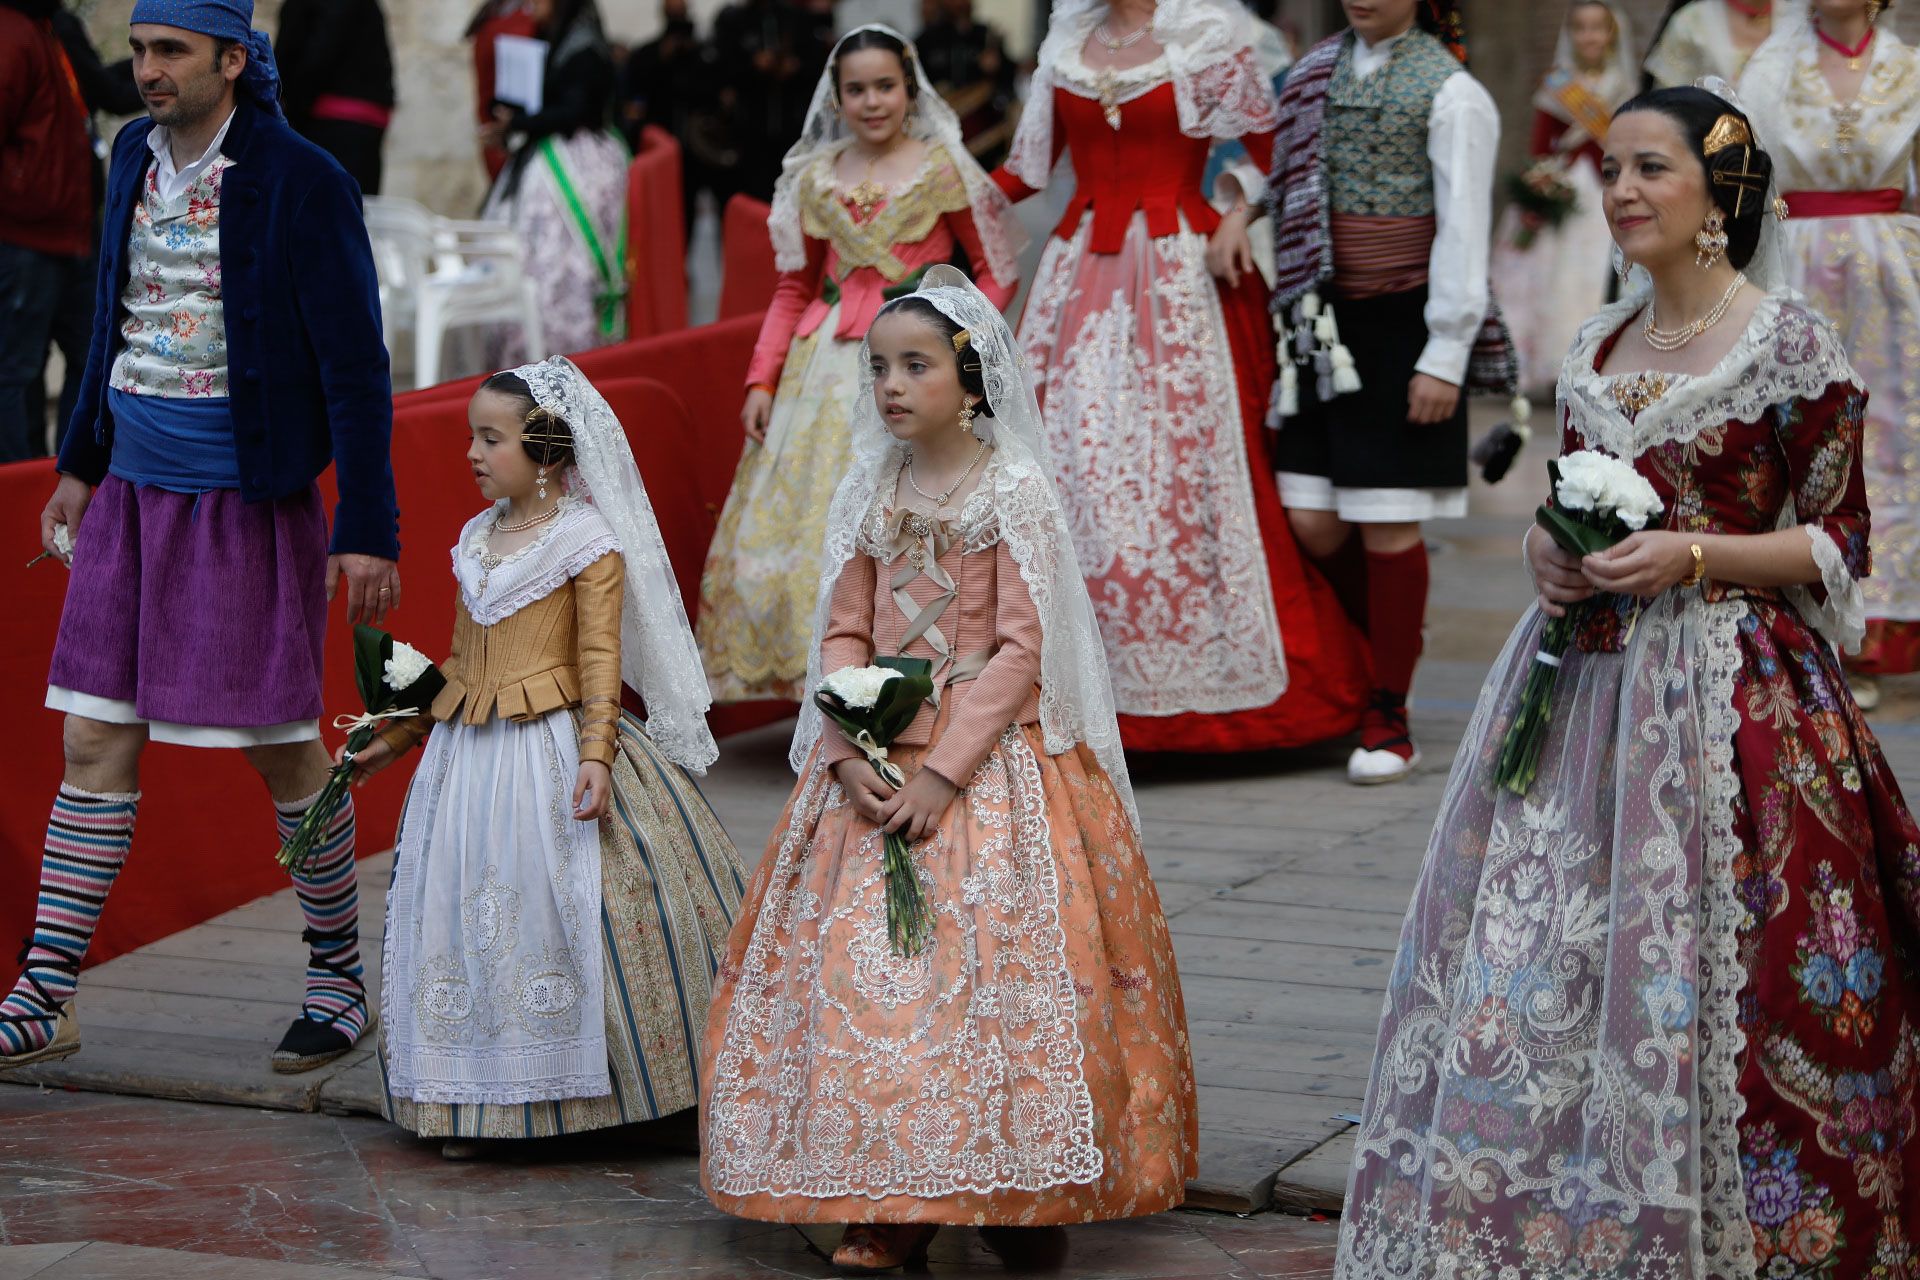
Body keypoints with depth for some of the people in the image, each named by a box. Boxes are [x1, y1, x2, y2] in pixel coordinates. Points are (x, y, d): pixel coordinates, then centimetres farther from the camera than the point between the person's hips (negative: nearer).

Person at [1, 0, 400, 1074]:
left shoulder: (302, 181, -14)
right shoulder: (136, 158, 6)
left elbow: (355, 361, -13)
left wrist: (369, 529, -16)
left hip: (248, 498, -6)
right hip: (135, 492, 6)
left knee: (285, 748, 2)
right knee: (96, 742, 4)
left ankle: (340, 982, 20)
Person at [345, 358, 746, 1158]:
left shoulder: (587, 541, -6)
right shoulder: (477, 539, 14)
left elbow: (601, 658, -11)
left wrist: (596, 754, -23)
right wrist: (400, 737, 24)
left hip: (551, 748, -7)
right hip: (468, 753, 7)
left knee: (559, 909, -8)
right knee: (464, 914, 4)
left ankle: (575, 1090, 4)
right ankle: (480, 1102, 11)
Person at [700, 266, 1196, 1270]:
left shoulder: (1015, 490, -7)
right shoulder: (870, 493, 8)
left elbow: (1023, 650, -11)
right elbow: (842, 633, 8)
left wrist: (945, 770, -17)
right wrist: (848, 754, -8)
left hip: (990, 759, -5)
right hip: (873, 762, 5)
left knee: (991, 962, -7)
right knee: (859, 970, -1)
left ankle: (1019, 1195, 4)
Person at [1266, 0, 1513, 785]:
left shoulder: (1450, 93, -7)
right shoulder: (1315, 73, 12)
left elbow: (1463, 228, -10)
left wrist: (1445, 357, -13)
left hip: (1406, 323, -5)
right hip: (1326, 323, 5)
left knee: (1388, 528, -2)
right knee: (1313, 523, 2)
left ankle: (1389, 720, 8)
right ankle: (1381, 643, 28)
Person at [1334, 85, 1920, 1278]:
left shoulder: (1792, 346, -7)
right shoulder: (1598, 350, 12)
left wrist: (1692, 557, -17)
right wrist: (1550, 550, 0)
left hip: (1729, 689, -6)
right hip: (1588, 678, 6)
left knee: (1696, 966, -7)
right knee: (1540, 964, 5)